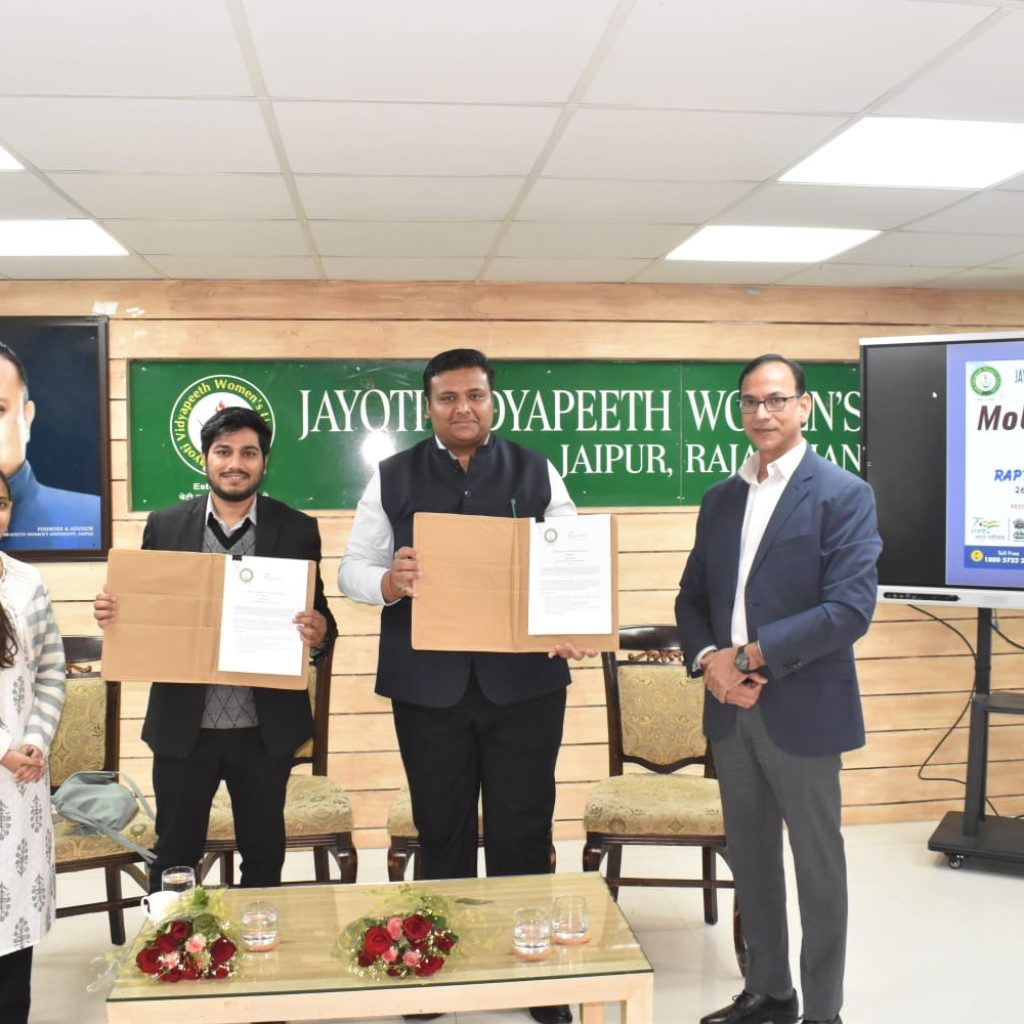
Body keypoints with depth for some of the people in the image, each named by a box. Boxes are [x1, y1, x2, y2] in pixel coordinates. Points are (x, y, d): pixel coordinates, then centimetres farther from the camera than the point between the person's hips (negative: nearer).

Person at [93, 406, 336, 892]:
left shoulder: (297, 530, -1)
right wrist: (112, 613, -14)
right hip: (181, 724, 1)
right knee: (174, 855, 14)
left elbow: (318, 617, 0)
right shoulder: (164, 526, 2)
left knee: (263, 853, 15)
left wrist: (320, 632, -22)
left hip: (265, 728, 0)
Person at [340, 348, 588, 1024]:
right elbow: (353, 569, 3)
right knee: (441, 834, 14)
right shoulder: (392, 478, 5)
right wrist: (389, 581, -20)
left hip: (524, 682, 0)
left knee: (523, 834, 9)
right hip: (428, 685, 1)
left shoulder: (537, 473, 4)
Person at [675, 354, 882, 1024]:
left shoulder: (843, 494, -8)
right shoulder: (721, 499, 11)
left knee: (817, 865, 8)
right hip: (730, 707, 6)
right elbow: (693, 597, 12)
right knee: (750, 860, 16)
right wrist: (708, 659, -8)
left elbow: (851, 607, -17)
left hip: (801, 709, -6)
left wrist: (753, 655, -18)